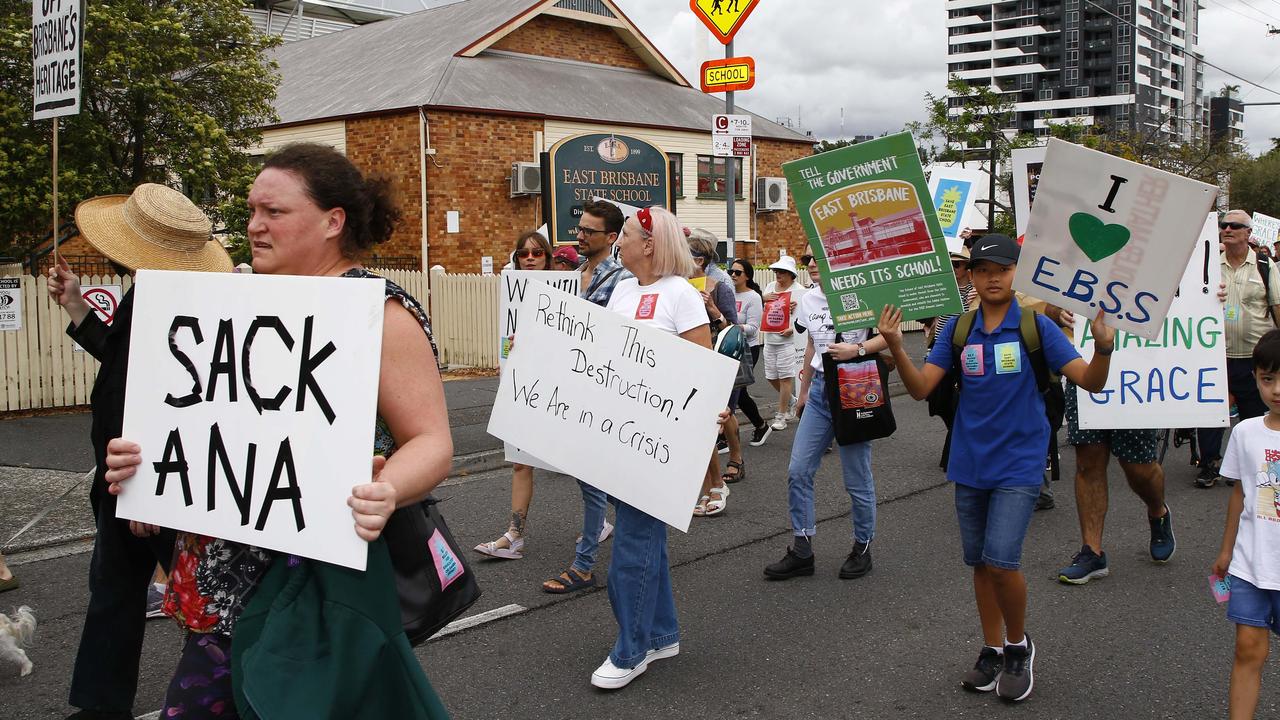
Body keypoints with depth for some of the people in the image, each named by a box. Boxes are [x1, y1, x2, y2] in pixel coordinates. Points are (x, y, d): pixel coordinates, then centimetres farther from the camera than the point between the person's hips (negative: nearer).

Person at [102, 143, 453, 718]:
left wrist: (387, 493, -34)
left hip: (325, 582, -7)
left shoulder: (379, 314, -11)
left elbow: (432, 442, -13)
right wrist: (140, 457, 3)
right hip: (229, 582, 7)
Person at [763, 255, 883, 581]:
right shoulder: (808, 300, 9)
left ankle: (862, 547, 22)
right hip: (820, 389, 6)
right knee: (798, 471, 2)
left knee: (857, 478, 2)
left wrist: (857, 349, -24)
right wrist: (803, 392, 23)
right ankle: (801, 551, 13)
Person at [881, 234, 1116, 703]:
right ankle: (992, 651, 29)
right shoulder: (957, 329, 2)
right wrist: (896, 348, -19)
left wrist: (1103, 347, -29)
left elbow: (1090, 382, -9)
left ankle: (1019, 645, 13)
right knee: (979, 561, 12)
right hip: (969, 463, 4)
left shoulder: (1036, 326, -7)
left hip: (1019, 465, -4)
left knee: (1001, 560, -13)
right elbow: (921, 388, -3)